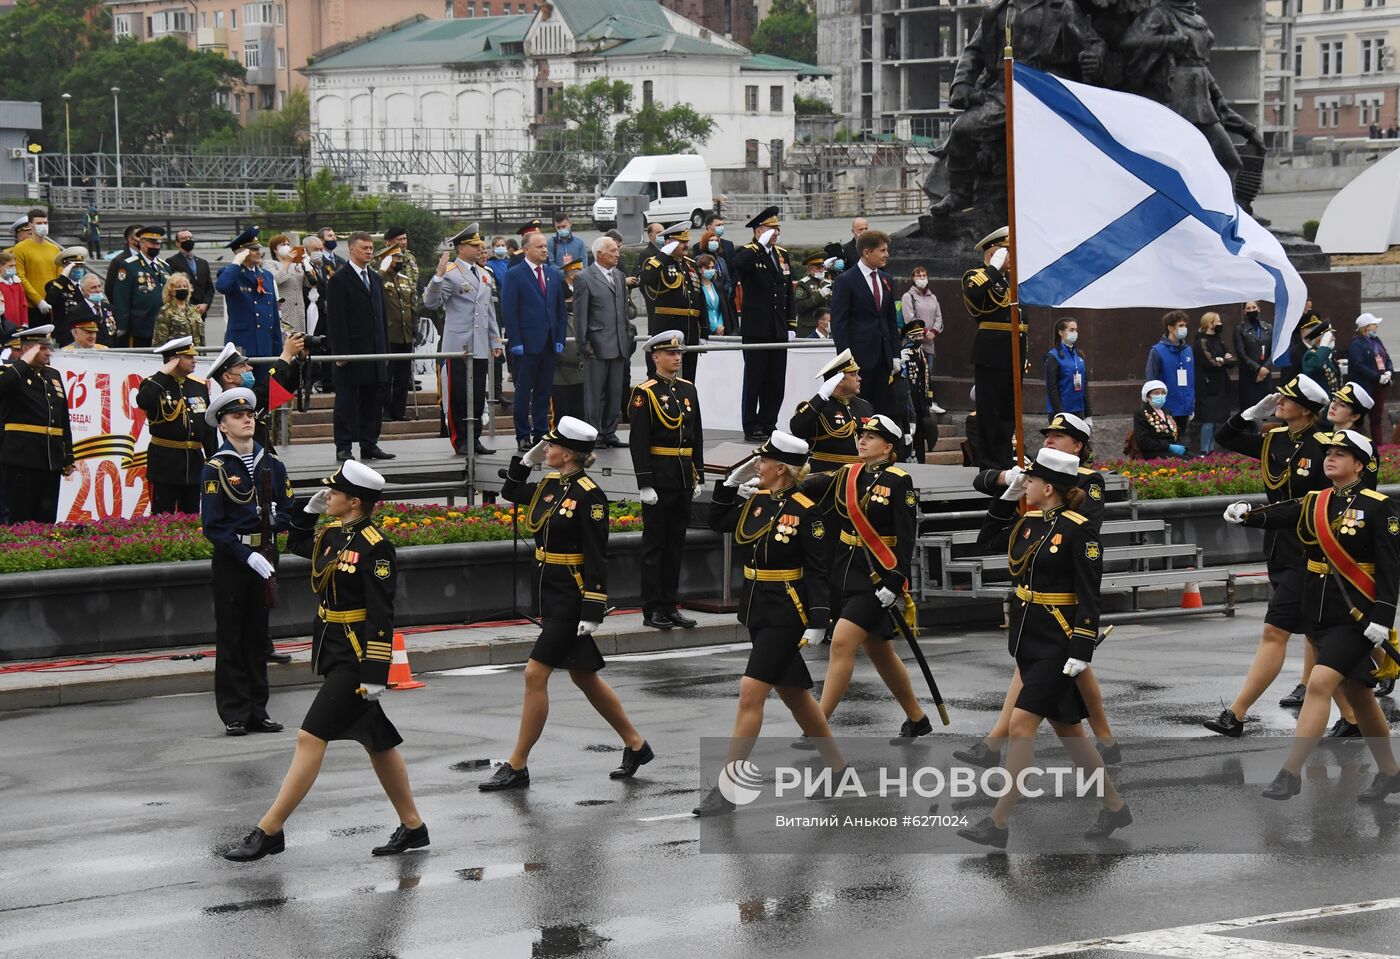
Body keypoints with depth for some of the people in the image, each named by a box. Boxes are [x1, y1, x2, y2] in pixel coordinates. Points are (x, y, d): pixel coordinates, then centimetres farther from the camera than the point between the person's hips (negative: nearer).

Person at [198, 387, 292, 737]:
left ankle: (257, 712, 16)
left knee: (258, 636, 10)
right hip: (231, 560, -4)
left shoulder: (272, 464, 8)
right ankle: (234, 715, 3)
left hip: (265, 556, 4)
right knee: (231, 639, 0)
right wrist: (247, 556, -20)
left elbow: (286, 512, 12)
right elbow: (213, 525, -12)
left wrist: (273, 518, -12)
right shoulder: (215, 469, -7)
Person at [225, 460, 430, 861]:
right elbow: (297, 543, 30)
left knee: (311, 738, -10)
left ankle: (269, 831, -6)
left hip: (357, 658, -10)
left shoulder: (374, 547, -18)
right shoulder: (331, 534, 7)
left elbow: (380, 616, -20)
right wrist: (310, 509, 12)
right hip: (334, 651, 10)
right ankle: (412, 827, 24)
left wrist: (375, 674, -23)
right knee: (376, 741, 15)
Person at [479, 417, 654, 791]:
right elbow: (511, 492, 26)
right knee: (584, 677, 16)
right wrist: (527, 459, 10)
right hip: (552, 595, 9)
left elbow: (597, 558, -18)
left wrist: (593, 613, -21)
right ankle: (636, 746, 29)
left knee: (535, 675, -8)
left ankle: (517, 767, -1)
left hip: (572, 600, -9)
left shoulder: (589, 496, -17)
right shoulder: (550, 485, 7)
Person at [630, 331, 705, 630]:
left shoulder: (688, 389, 11)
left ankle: (669, 606, 16)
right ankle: (652, 610, 3)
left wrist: (698, 476, 12)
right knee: (654, 544, -1)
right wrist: (645, 484, -17)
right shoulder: (644, 393, -9)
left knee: (676, 544, 10)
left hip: (683, 479, 6)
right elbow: (638, 442, -13)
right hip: (659, 479, -6)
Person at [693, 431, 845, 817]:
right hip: (757, 609, 8)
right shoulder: (755, 500, 6)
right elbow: (718, 523, 21)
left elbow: (818, 572, -13)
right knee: (793, 693, 17)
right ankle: (838, 768, 31)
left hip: (786, 615, -8)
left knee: (751, 692, -13)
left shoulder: (805, 512, -14)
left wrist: (817, 623, -17)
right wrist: (731, 482, 9)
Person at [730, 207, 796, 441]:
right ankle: (751, 427, 3)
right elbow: (737, 264, -32)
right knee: (754, 380, -2)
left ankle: (768, 423, 16)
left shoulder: (783, 255, 14)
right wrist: (761, 245, -26)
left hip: (778, 331, 6)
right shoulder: (748, 253, -5)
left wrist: (791, 326, 12)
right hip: (756, 330, -6)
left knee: (776, 382, 8)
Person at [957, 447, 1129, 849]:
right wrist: (1006, 498, 11)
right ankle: (1115, 807, 25)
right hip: (1029, 640, 9)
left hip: (1058, 645, -9)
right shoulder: (1029, 523, 8)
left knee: (1021, 724, -12)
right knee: (1066, 729, 13)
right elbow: (985, 543, 21)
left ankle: (999, 823, -10)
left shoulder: (1078, 532, -15)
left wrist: (1082, 651, -22)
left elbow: (1089, 596, -16)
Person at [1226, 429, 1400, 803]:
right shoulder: (1314, 502, 10)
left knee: (1321, 682, -19)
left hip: (1357, 618, -6)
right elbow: (1276, 518, -6)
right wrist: (1246, 514, -26)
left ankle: (1291, 773, -19)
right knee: (1357, 694, 15)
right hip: (1320, 615, 7)